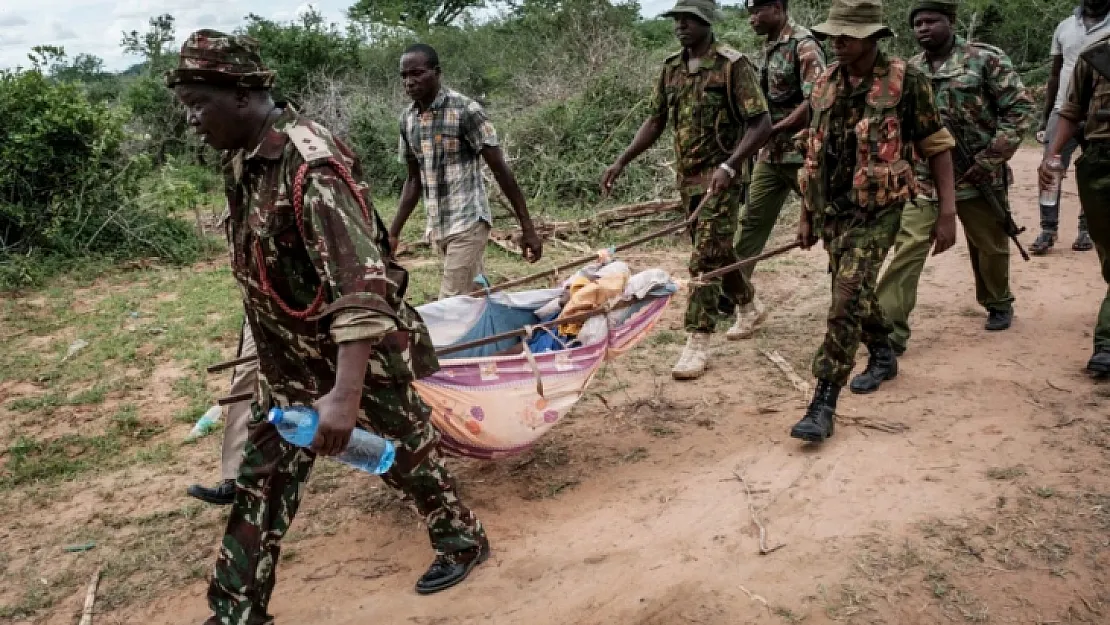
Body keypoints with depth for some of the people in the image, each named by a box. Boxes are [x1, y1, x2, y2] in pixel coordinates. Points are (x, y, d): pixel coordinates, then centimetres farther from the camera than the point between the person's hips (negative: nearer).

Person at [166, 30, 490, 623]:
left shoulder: (310, 162, -27)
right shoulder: (240, 160, 1)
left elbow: (362, 281, -36)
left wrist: (346, 392, -44)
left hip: (357, 358, -8)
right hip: (287, 362, 8)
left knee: (404, 455, 13)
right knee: (262, 482, 11)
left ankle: (461, 539, 39)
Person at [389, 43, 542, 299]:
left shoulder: (466, 110, -12)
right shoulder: (407, 118, 7)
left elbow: (501, 170, -11)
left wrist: (527, 228, -11)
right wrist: (393, 232, 11)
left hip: (467, 223, -6)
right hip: (436, 228, 6)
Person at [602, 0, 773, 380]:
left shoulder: (733, 65, -12)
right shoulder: (671, 68, 8)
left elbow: (761, 124, -16)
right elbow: (656, 121, 14)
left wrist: (728, 167, -28)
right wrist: (622, 162, 4)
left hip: (721, 176, -7)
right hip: (687, 176, 7)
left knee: (706, 257, -11)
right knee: (717, 250, 20)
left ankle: (698, 342, -6)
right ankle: (744, 303, 45)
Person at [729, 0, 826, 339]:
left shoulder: (804, 46, -13)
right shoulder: (770, 46, 12)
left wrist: (772, 131, -18)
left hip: (803, 153, -8)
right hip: (771, 153, 8)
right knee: (751, 223, 5)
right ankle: (746, 305, 12)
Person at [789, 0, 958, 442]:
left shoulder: (906, 81, -9)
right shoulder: (824, 83, 6)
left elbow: (937, 149, -5)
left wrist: (947, 213, -10)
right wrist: (806, 215, 14)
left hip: (875, 212, -6)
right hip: (829, 211, 6)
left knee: (847, 300, -14)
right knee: (855, 294, 18)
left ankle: (823, 404, -11)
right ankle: (882, 351, 46)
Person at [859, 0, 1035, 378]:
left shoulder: (985, 60, -6)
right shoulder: (908, 72, 4)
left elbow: (1021, 108, -6)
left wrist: (992, 158, -13)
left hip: (977, 177, -1)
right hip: (923, 180, 1)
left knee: (990, 247, 19)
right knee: (906, 253, -12)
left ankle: (998, 303, 51)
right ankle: (886, 348, -13)